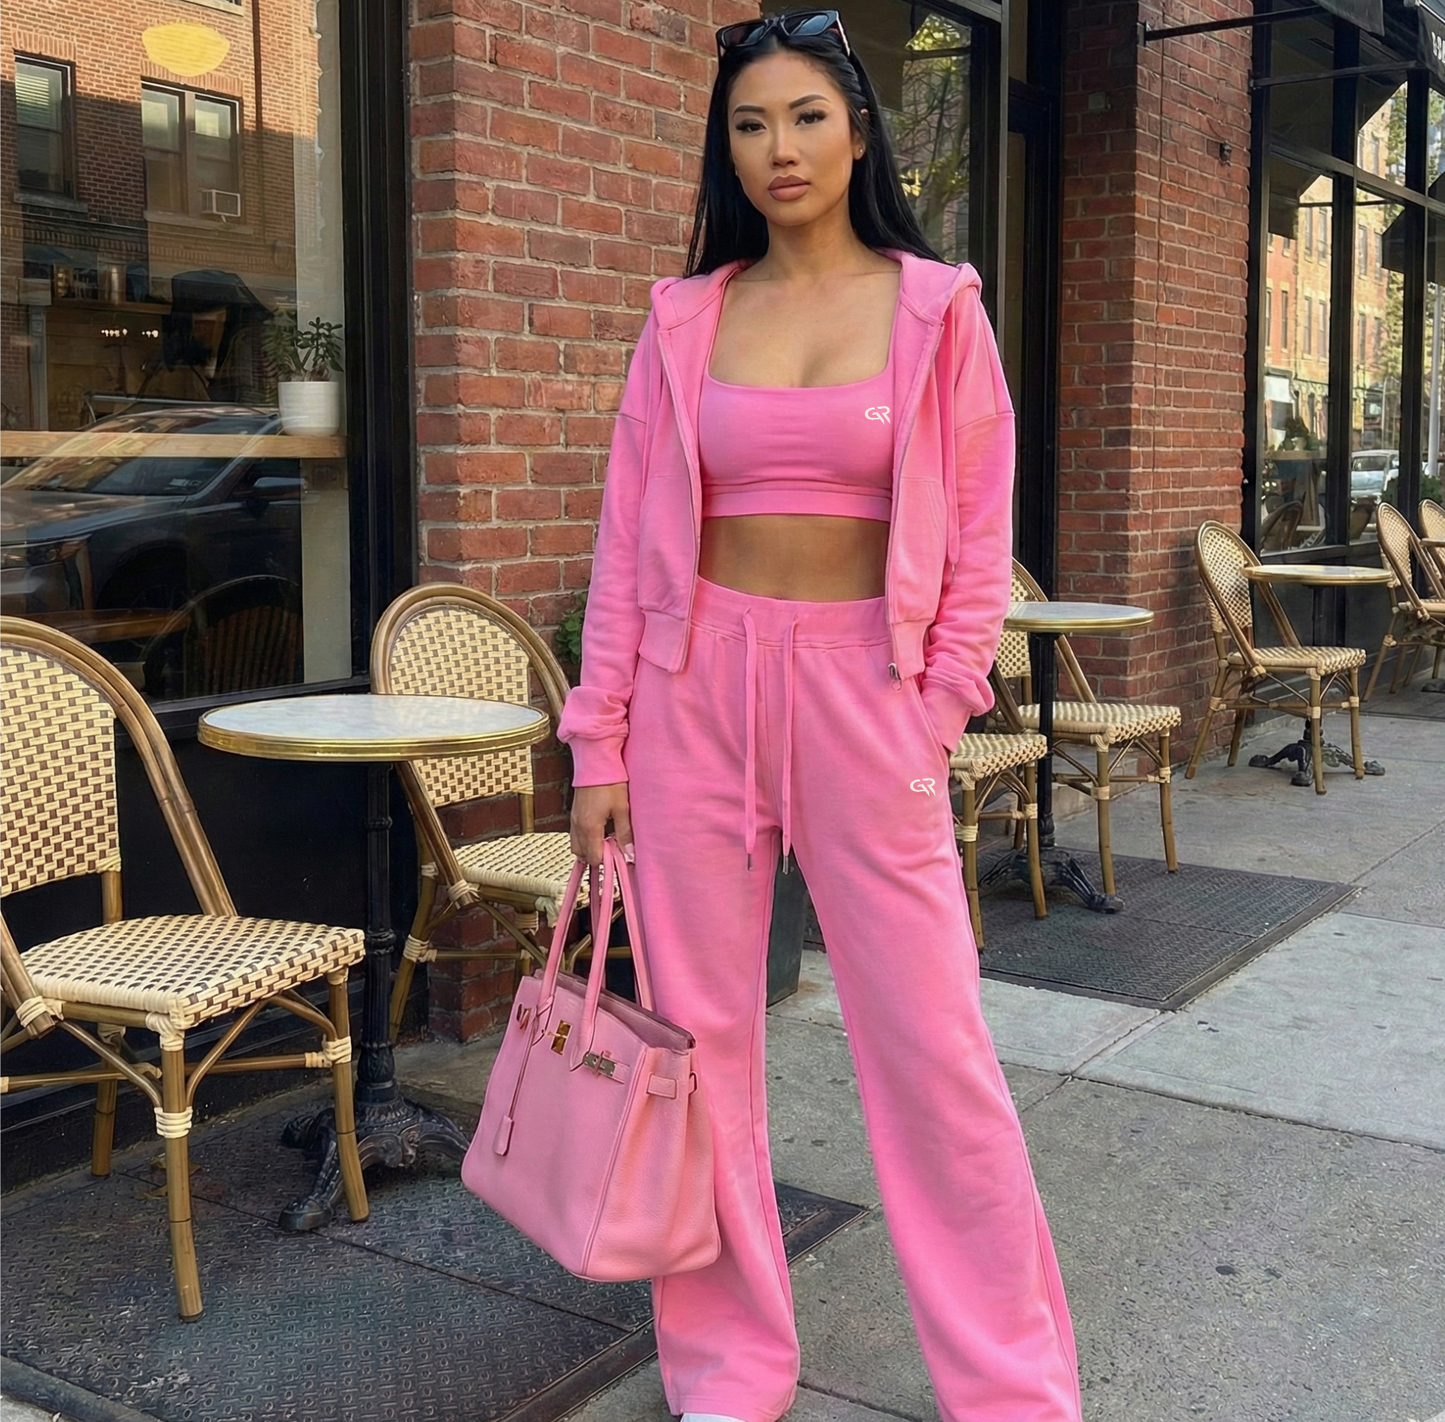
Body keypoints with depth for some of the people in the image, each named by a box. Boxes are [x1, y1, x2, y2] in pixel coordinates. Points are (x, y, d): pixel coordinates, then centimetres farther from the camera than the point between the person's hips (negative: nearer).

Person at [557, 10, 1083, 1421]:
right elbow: (626, 538, 6)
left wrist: (931, 722, -4)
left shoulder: (936, 307, 3)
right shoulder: (684, 317, 7)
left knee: (933, 1044, 0)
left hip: (864, 686, -2)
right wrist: (600, 745, 2)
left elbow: (979, 534, 4)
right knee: (700, 1035, 7)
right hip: (697, 685, 2)